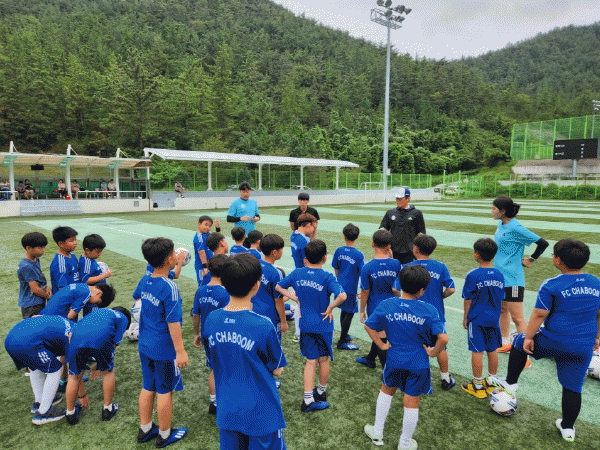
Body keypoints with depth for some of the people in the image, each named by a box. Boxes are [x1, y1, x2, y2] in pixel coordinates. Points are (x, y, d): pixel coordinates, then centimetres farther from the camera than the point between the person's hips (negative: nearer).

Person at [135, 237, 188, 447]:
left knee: (147, 388, 21)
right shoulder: (170, 287, -25)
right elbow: (173, 322, -24)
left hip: (145, 346, 7)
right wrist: (180, 351, -18)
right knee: (165, 392, 10)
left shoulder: (144, 281, -2)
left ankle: (144, 429, 37)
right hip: (164, 350, -7)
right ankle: (164, 435, 27)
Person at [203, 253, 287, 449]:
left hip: (227, 411, 4)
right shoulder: (263, 326, -25)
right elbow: (277, 370, -10)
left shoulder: (211, 320, -10)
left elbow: (214, 361, 6)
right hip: (261, 413, -4)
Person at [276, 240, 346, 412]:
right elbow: (342, 296, -32)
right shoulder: (327, 277, -19)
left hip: (305, 325, 3)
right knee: (323, 359, 18)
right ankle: (322, 392, 37)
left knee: (311, 361, 13)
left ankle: (308, 399, 11)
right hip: (323, 325, -3)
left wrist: (295, 298, 1)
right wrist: (330, 308, -17)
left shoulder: (297, 273, -6)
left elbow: (278, 287, 3)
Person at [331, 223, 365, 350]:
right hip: (350, 288, -5)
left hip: (340, 286, 6)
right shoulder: (358, 254, -16)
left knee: (344, 310, 20)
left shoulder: (339, 251, -2)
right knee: (350, 313, 5)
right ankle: (342, 342, 10)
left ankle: (344, 335, 35)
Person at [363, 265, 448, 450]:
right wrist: (433, 352, -6)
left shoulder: (386, 305, -11)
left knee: (386, 390, 26)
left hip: (394, 360, 2)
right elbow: (443, 338, -23)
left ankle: (377, 433, 38)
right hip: (418, 365, -2)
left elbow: (368, 326, -6)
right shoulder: (429, 310, -17)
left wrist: (381, 344, 2)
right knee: (412, 403, 15)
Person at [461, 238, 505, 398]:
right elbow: (501, 299, 9)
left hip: (477, 319, -5)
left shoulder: (473, 275, -16)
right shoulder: (499, 275, 0)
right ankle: (491, 382, 28)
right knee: (493, 350, 15)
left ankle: (478, 385, 12)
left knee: (477, 351, 3)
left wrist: (465, 318, 1)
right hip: (494, 319, 6)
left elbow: (468, 299, -10)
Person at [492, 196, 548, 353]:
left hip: (512, 279, -9)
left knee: (517, 318, -4)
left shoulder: (515, 228, -19)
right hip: (499, 276, 9)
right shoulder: (501, 224, 6)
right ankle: (505, 344, 35)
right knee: (502, 310, 20)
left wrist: (531, 260, -9)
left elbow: (543, 243, -20)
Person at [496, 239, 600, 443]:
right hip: (583, 348, 5)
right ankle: (568, 428, 28)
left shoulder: (551, 286, -15)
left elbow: (538, 315, -13)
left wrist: (528, 337, -3)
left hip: (553, 341, -5)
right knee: (573, 387, 16)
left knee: (520, 342, 21)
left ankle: (511, 383, 29)